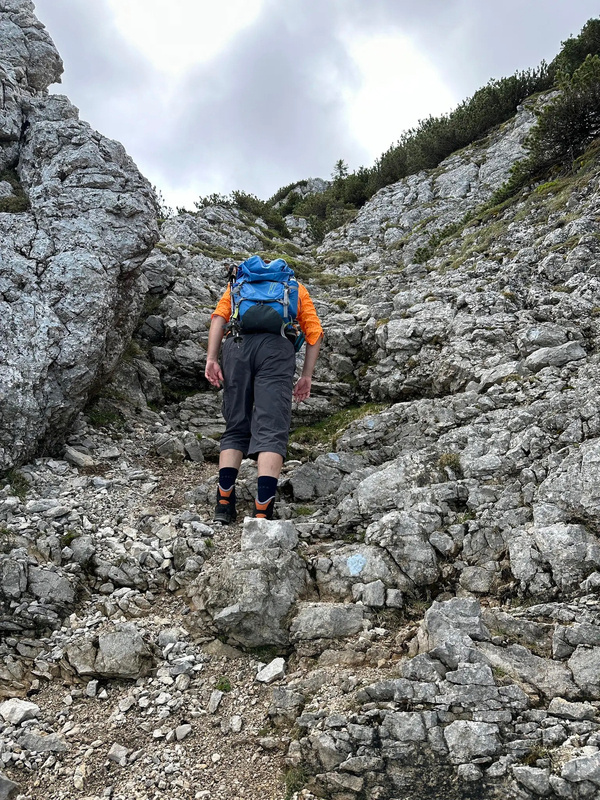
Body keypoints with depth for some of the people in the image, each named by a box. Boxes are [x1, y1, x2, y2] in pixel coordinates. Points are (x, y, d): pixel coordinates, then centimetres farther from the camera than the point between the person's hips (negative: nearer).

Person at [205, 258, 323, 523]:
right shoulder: (297, 288, 32)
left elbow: (219, 316, 12)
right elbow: (314, 332, 17)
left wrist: (211, 359, 4)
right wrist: (306, 377, 14)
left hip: (237, 344, 2)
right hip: (278, 347, -1)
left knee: (235, 429, 12)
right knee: (271, 432, -7)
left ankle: (224, 503, 3)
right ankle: (262, 513, -18)